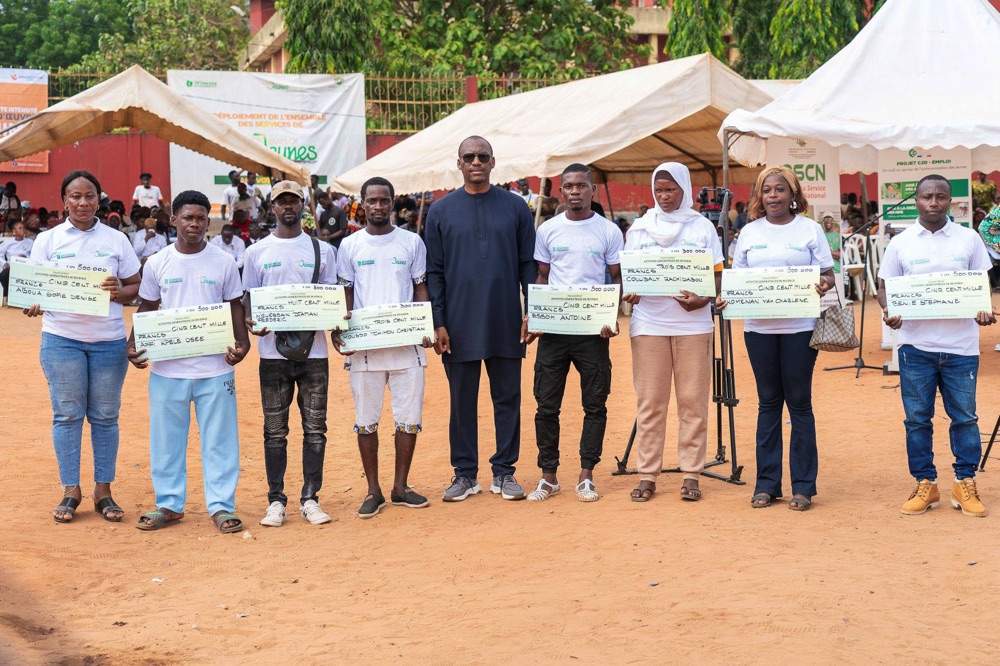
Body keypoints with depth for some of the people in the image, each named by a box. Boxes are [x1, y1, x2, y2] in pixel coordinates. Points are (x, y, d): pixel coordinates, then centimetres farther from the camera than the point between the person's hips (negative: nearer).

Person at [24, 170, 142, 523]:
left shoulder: (116, 240, 7)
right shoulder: (48, 240, 6)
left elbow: (136, 287, 9)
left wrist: (120, 292, -13)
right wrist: (33, 305, -18)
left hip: (109, 339, 1)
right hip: (61, 338, 0)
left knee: (105, 415, 3)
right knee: (67, 414, 1)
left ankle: (103, 490, 11)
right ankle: (70, 491, 9)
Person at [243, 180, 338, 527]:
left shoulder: (322, 250, 8)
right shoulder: (257, 251, 6)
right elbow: (248, 297, 8)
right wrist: (251, 321, -14)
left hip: (314, 351, 1)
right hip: (273, 352, 0)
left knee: (315, 428, 3)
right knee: (275, 431, 3)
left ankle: (310, 498, 10)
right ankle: (275, 500, 10)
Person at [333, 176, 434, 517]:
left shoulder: (412, 242, 7)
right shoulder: (350, 246, 6)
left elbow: (420, 288, 9)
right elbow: (345, 294, 8)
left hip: (407, 343, 0)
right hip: (364, 345, 0)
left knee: (409, 417, 3)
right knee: (366, 419, 4)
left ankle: (400, 487, 15)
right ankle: (373, 490, 13)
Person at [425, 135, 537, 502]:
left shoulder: (515, 207, 5)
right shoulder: (441, 211, 4)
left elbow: (528, 264, 6)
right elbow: (434, 272, 3)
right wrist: (439, 323, -3)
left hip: (506, 322, 0)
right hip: (459, 326, 0)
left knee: (507, 399, 5)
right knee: (462, 402, 6)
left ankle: (504, 471, 15)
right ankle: (465, 474, 15)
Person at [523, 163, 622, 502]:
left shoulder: (609, 231, 3)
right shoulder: (547, 230, 7)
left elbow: (617, 278, 6)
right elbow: (540, 277, 11)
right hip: (553, 328, 1)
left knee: (595, 404, 3)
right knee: (547, 404, 3)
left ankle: (586, 477, 12)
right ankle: (548, 477, 12)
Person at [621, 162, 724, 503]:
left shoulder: (702, 226, 7)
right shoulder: (639, 227, 9)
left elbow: (717, 275, 5)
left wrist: (703, 299, -16)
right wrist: (627, 293, -13)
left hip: (693, 323, -1)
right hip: (648, 324, 1)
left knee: (693, 401, 1)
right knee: (649, 401, 1)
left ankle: (691, 475, 7)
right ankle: (647, 475, 7)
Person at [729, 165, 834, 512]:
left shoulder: (810, 229, 4)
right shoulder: (750, 232, 11)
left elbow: (828, 275, 4)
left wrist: (825, 285, -19)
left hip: (800, 326, -2)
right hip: (759, 327, 2)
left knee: (799, 403, 1)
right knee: (768, 402, 8)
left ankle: (803, 486, 7)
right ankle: (766, 483, 14)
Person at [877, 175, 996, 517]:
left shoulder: (969, 239, 5)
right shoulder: (900, 243, 5)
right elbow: (885, 286, 8)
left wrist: (983, 311, -11)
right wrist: (888, 311, -13)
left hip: (961, 344, 0)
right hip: (916, 344, 0)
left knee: (964, 416, 4)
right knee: (917, 418, 4)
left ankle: (965, 484, 14)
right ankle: (924, 484, 15)